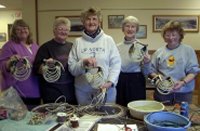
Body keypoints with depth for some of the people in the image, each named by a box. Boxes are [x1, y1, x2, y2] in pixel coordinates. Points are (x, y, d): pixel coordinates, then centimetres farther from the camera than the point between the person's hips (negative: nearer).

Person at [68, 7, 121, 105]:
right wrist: (83, 62, -15)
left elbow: (116, 64, -2)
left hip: (106, 90, -1)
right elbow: (72, 68, 3)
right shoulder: (78, 42, 3)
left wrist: (110, 82, -14)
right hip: (83, 91, 1)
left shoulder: (108, 40, 1)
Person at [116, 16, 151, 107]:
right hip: (120, 83, 3)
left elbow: (145, 73, -3)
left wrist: (147, 63, -19)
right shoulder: (117, 47, 3)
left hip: (136, 83, -2)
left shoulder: (142, 46, -5)